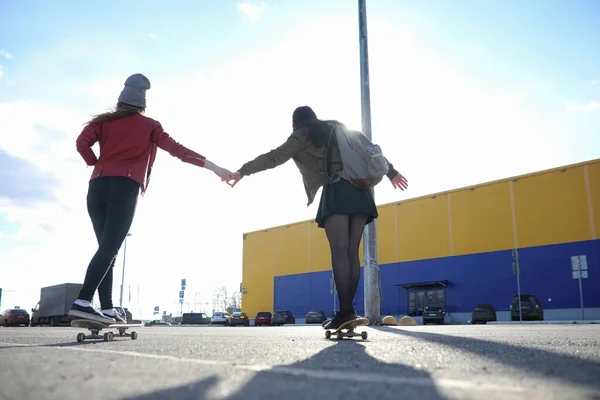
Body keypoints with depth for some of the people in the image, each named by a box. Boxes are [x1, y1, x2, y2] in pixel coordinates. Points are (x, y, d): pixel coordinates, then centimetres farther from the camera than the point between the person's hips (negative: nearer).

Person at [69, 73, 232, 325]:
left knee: (106, 248, 8)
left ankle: (107, 309, 1)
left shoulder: (104, 120, 18)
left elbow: (82, 143, 2)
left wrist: (97, 165, 16)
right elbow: (176, 149, 5)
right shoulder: (149, 125, 13)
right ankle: (82, 302, -24)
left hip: (97, 187, 4)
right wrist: (213, 167, 3)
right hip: (125, 188, -4)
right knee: (109, 248, -10)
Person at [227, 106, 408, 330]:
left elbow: (276, 157, 1)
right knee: (352, 251, 1)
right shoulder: (337, 127, 27)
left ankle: (345, 310, -25)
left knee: (339, 249, -15)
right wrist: (392, 172, 35)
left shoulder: (303, 135, 11)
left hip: (337, 191, -6)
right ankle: (348, 309, -4)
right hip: (359, 190, 6)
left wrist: (243, 171, 1)